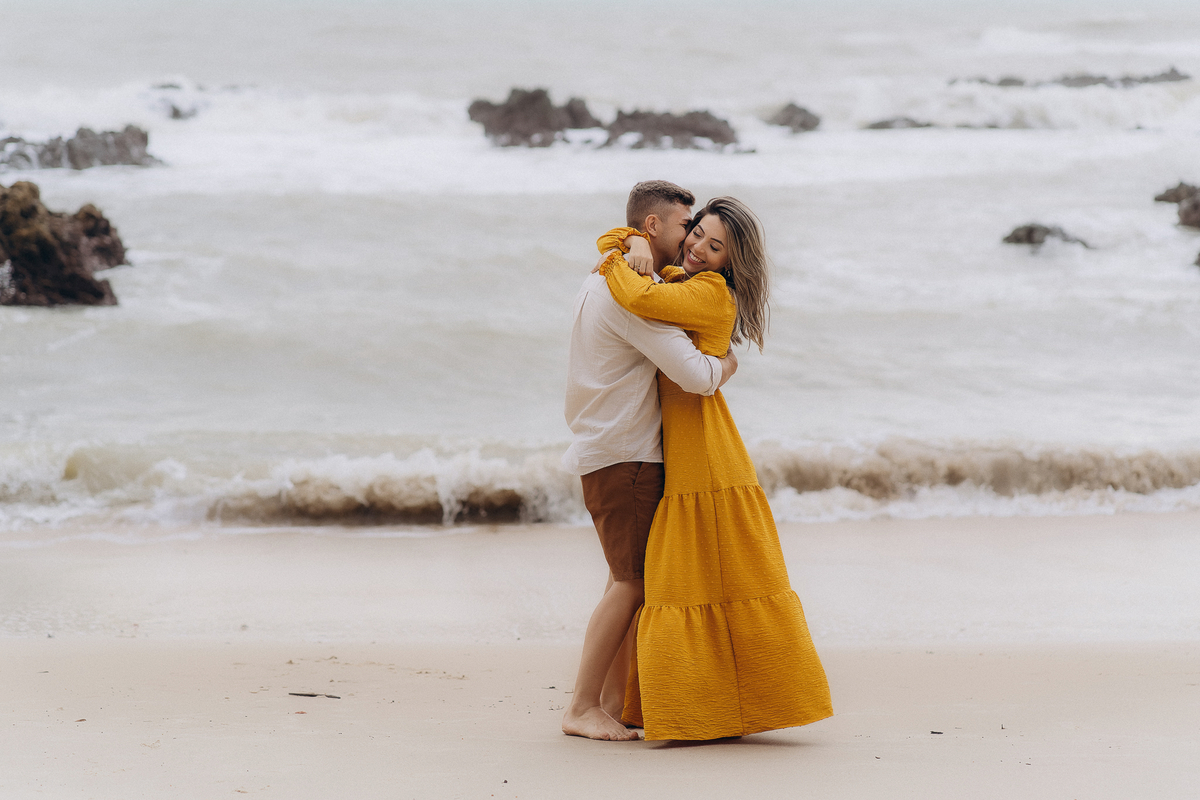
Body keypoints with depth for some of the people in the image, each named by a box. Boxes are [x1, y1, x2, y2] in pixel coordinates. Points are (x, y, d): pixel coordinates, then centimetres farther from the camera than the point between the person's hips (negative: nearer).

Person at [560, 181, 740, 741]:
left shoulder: (601, 282, 14)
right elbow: (694, 375, -25)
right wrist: (725, 366, -3)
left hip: (606, 448, 10)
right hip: (622, 457, -10)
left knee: (629, 578, 10)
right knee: (631, 581, -9)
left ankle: (614, 701, 12)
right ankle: (582, 708, -7)